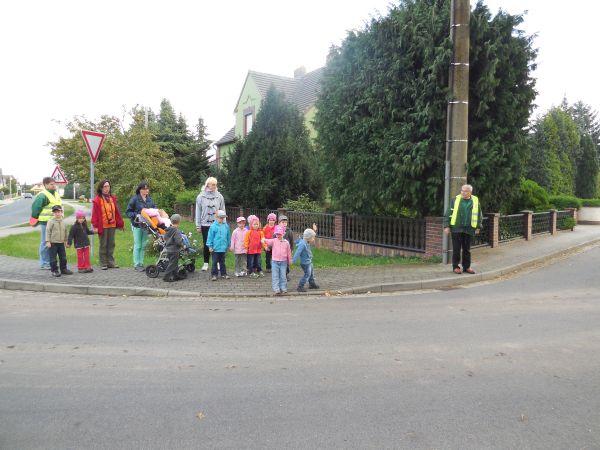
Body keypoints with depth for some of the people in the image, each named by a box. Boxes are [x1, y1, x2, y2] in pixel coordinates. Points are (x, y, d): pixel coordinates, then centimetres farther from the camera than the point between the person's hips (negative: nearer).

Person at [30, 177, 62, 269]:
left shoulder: (56, 194, 14)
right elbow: (35, 207, -14)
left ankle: (50, 262, 24)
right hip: (46, 222, -8)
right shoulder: (42, 195, -13)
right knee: (45, 243, -2)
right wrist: (35, 218, -7)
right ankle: (43, 264, 7)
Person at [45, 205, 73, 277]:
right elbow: (48, 231, -10)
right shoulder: (51, 221, -8)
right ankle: (54, 271, 9)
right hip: (53, 243, -6)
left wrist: (66, 240, 20)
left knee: (63, 257, 11)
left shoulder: (62, 222, 10)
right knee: (53, 258, 1)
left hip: (61, 243, 6)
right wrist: (48, 241, -15)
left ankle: (63, 269, 23)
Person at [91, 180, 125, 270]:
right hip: (102, 226, -5)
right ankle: (103, 263, 10)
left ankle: (111, 262, 18)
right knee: (103, 245, 3)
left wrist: (120, 224, 13)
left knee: (111, 244, 10)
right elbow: (95, 214, -8)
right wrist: (95, 226, -12)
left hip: (112, 225, 5)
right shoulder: (97, 200, -5)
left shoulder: (113, 198, 11)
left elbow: (117, 212, 13)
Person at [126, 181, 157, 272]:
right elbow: (128, 212, -6)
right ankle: (136, 264, 7)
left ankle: (141, 263, 19)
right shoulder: (134, 199, -8)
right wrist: (136, 216, -21)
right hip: (137, 225, -5)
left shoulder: (150, 199, 7)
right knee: (137, 245, -1)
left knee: (143, 245, 11)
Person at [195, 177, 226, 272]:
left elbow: (223, 211, 4)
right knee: (206, 244, 8)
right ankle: (206, 263, 17)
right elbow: (198, 211, 2)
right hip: (205, 224, 0)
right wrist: (198, 225, 0)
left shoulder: (219, 196, 1)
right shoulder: (201, 196, -1)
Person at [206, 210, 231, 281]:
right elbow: (210, 236, -6)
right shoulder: (213, 226, -9)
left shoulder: (226, 226, 1)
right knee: (215, 262, 5)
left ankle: (224, 273, 22)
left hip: (223, 248, 3)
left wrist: (229, 245, 10)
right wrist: (210, 246, -7)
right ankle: (214, 274, 12)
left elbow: (228, 236, 9)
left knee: (222, 262, 15)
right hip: (215, 248, -3)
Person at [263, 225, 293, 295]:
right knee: (275, 276, 0)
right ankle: (276, 289, 4)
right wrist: (264, 240, -44)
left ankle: (283, 289, 17)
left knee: (283, 276, 7)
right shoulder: (274, 241, -2)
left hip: (283, 262, 0)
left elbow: (289, 252, 9)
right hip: (275, 261, 0)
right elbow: (268, 241, -21)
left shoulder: (286, 242, 1)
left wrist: (290, 260, 12)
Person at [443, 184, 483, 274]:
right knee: (456, 249, 2)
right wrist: (446, 226, -7)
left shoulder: (475, 201, 7)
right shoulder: (455, 200, 1)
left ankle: (467, 266, 20)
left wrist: (478, 227, 7)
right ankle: (455, 267, 11)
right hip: (456, 228, -1)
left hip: (469, 229, 2)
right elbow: (448, 214, 0)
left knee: (467, 249, 10)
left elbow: (479, 215, 13)